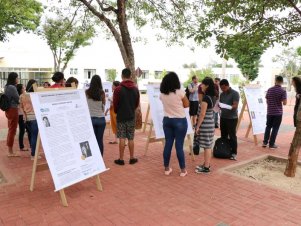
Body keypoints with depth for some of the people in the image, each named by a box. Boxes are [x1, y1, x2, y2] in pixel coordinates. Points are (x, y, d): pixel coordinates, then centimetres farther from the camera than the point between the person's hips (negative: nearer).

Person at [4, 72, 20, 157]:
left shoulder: (7, 87, 11)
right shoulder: (12, 87, -17)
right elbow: (17, 99, -11)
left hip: (9, 110, 10)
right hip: (13, 110, -10)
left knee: (11, 130, 15)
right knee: (12, 131, -3)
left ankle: (10, 150, 23)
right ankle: (11, 152, 5)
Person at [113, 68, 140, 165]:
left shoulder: (118, 89, -11)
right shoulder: (135, 88, 3)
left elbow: (115, 104, -5)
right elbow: (137, 103, 8)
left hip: (121, 116, -3)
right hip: (131, 116, 3)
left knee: (122, 138, 1)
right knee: (131, 138, 9)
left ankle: (121, 159, 6)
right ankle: (132, 158, 16)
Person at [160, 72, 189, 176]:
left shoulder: (162, 94, 0)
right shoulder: (180, 92, -14)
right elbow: (187, 105, -2)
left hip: (167, 120, 4)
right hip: (180, 121, -4)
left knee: (168, 144, 10)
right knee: (179, 145, 1)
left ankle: (167, 168, 20)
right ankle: (183, 170, 13)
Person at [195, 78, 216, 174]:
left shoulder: (206, 98, -20)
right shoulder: (212, 97, 8)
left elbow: (202, 114, -19)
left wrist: (198, 126, -15)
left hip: (205, 124, -10)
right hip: (210, 123, 10)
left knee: (206, 146, -1)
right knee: (208, 145, 17)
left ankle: (206, 168, 8)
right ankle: (206, 164, 28)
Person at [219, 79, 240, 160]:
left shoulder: (235, 93, -10)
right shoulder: (222, 94, 10)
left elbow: (235, 106, -17)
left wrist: (228, 107, -34)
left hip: (232, 118, -6)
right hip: (223, 117, 6)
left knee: (232, 136, 0)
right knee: (223, 135, 12)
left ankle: (234, 153, 8)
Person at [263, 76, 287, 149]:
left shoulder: (269, 90, 2)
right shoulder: (283, 91, -11)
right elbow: (284, 103, -15)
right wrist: (280, 101, 7)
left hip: (269, 112, 4)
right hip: (278, 112, -4)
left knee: (268, 127, 16)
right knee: (275, 128, 4)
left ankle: (265, 142, 16)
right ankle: (271, 144, 8)